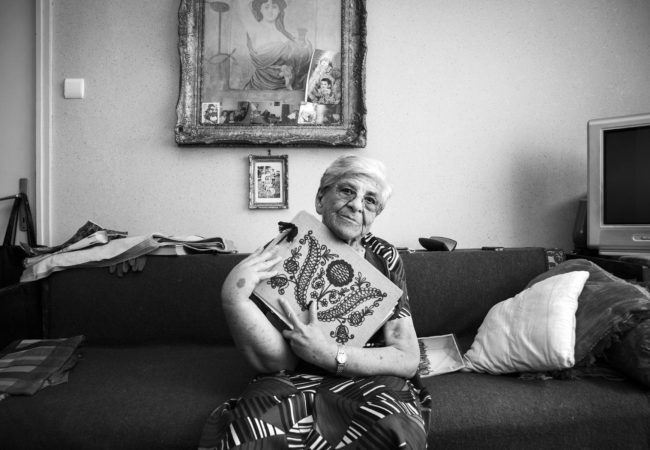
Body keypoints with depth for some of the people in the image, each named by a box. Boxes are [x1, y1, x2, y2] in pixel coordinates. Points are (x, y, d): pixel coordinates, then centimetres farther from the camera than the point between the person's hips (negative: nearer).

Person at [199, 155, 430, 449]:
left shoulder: (384, 258, 0)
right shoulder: (280, 252, -4)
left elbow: (408, 360, -5)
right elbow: (276, 361, -10)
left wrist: (329, 354, -19)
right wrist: (233, 296, -26)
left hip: (369, 381, 3)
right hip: (293, 382, -2)